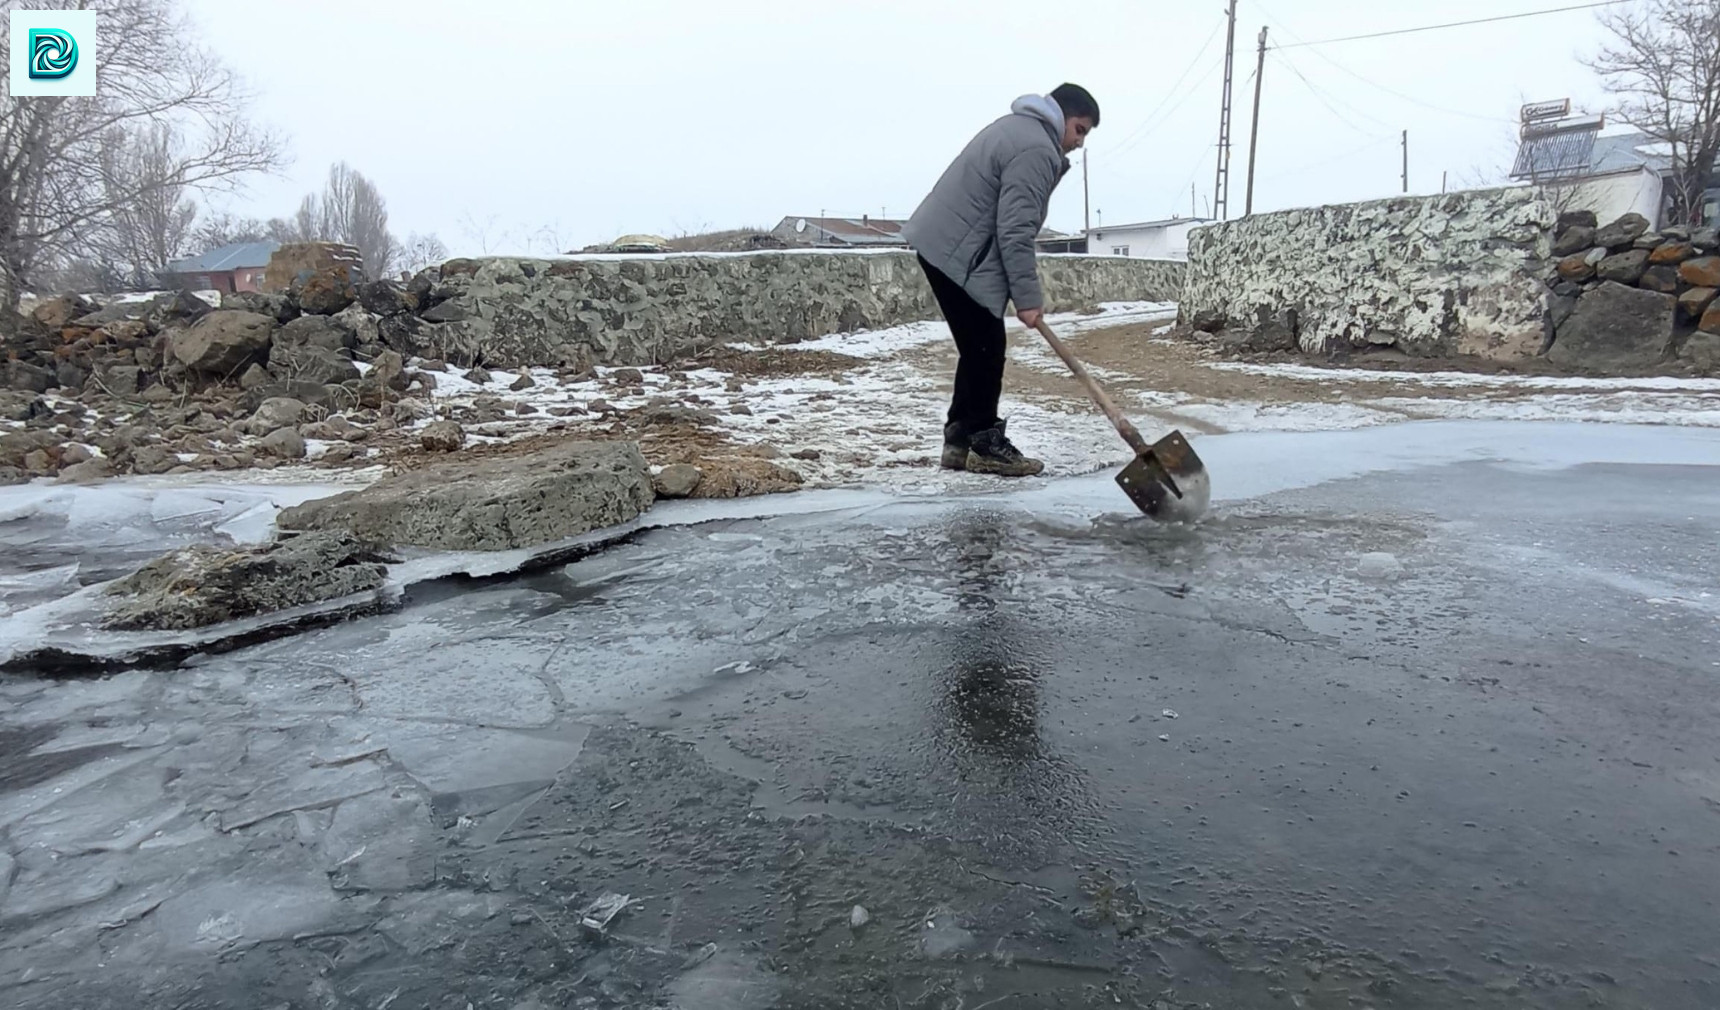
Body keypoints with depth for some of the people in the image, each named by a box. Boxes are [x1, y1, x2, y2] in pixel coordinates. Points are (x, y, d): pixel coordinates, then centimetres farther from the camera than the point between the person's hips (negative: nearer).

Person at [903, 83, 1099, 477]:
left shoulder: (1018, 127, 21)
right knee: (985, 351, -5)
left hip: (943, 245, 11)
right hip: (958, 254, -11)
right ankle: (985, 444, 2)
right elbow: (1015, 231, -21)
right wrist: (1027, 296, -18)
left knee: (978, 349, 13)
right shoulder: (1036, 149, -14)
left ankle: (961, 439, 17)